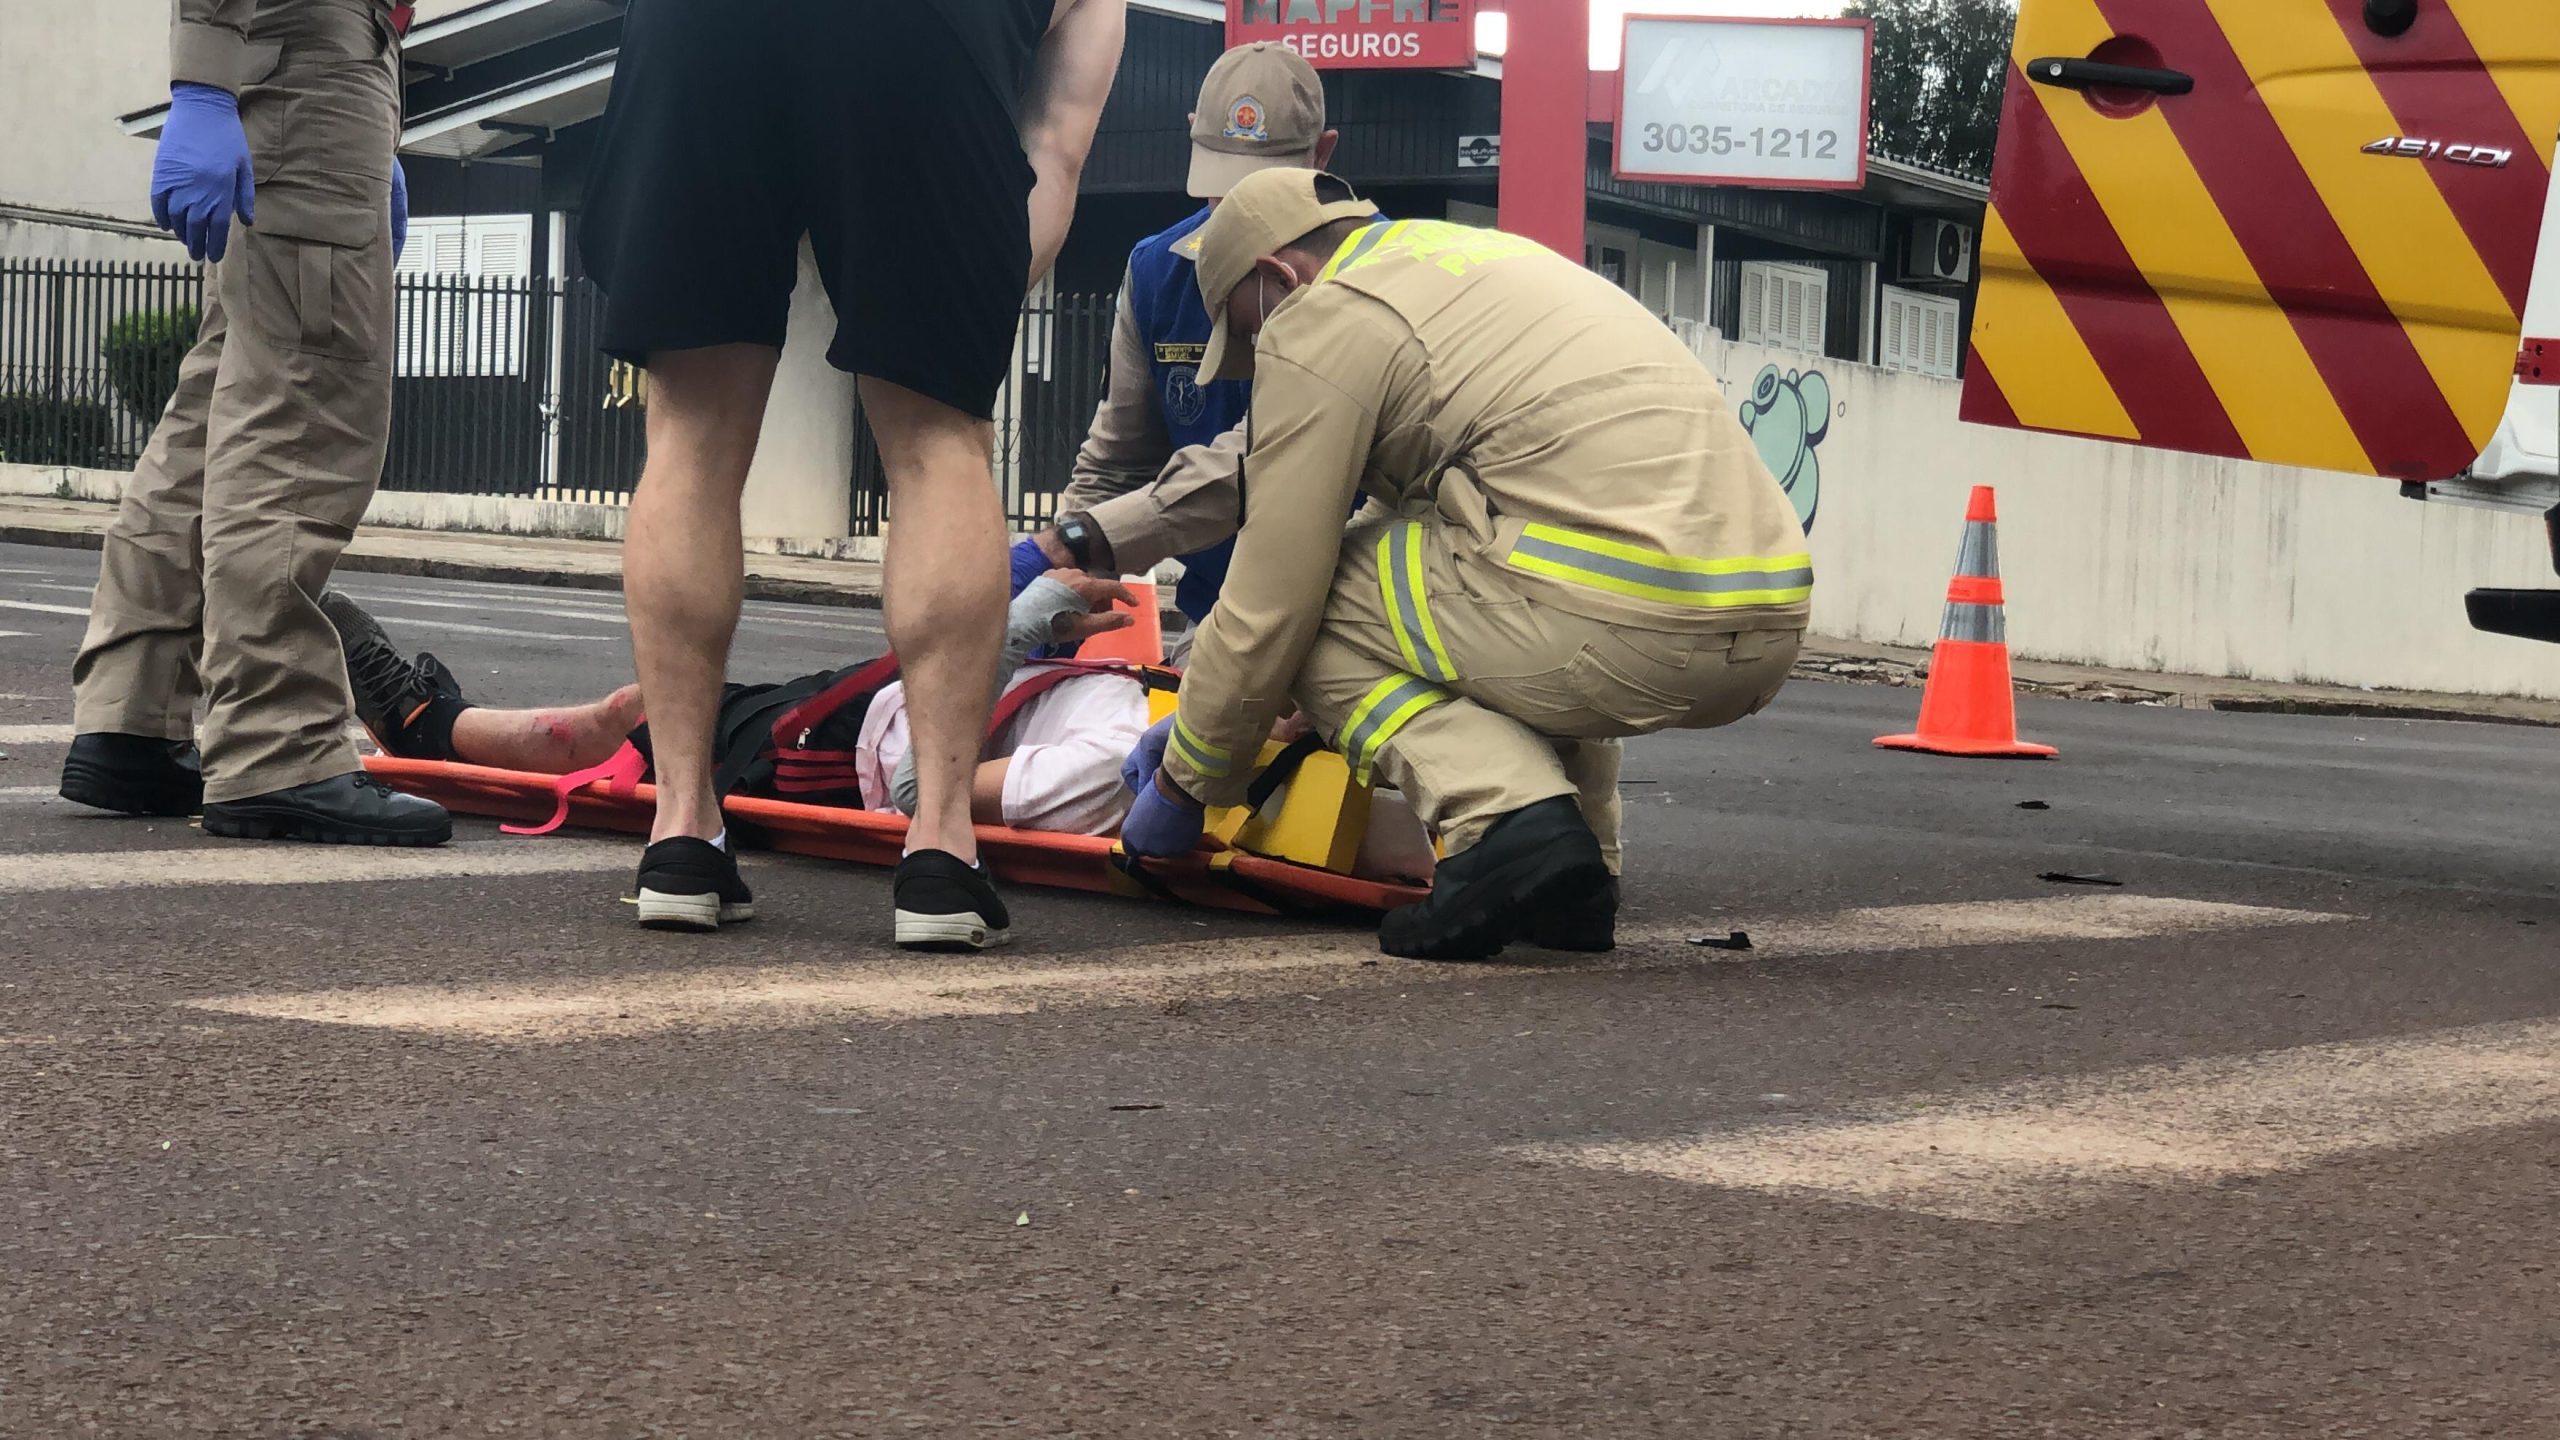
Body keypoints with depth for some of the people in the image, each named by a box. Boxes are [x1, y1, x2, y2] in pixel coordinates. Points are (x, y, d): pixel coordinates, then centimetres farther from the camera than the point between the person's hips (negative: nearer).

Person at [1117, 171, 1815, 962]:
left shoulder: (1318, 325, 4)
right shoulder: (1479, 254, 31)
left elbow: (1266, 610, 4)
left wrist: (1184, 786, 21)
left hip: (1629, 624, -9)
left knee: (1315, 607, 9)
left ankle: (1508, 820, -11)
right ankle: (1582, 864, 18)